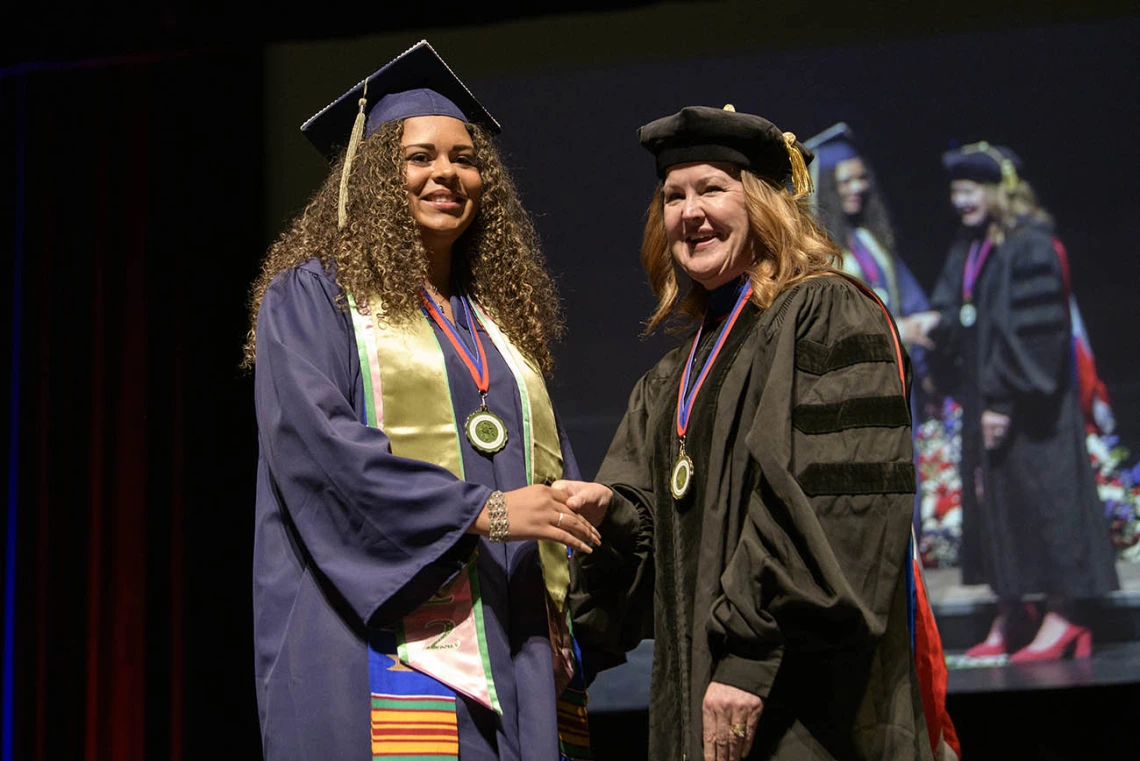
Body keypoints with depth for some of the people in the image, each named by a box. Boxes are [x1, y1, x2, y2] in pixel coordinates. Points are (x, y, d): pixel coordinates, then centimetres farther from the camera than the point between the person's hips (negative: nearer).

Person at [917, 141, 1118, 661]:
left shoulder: (1030, 248, -13)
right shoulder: (967, 251, 14)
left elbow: (1033, 333, -18)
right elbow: (952, 315, 15)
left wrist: (1004, 400, -20)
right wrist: (935, 324, -8)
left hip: (1028, 403, -8)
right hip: (985, 401, 8)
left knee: (1037, 496, -6)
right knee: (991, 499, 8)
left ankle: (1060, 616, -1)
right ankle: (1008, 619, 13)